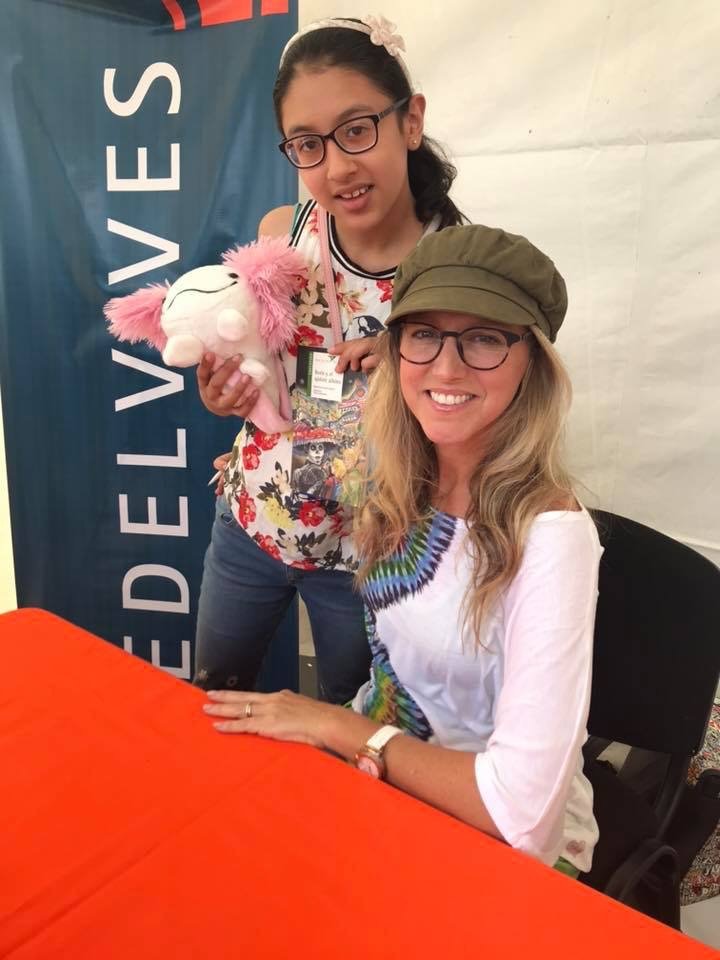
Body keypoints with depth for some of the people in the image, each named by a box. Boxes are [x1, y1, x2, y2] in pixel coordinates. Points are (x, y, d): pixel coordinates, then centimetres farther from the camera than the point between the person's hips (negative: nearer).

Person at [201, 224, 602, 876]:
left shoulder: (550, 535, -27)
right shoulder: (404, 491, -7)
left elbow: (519, 810, -28)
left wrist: (333, 725, -20)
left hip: (509, 850, -5)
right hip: (376, 768, 5)